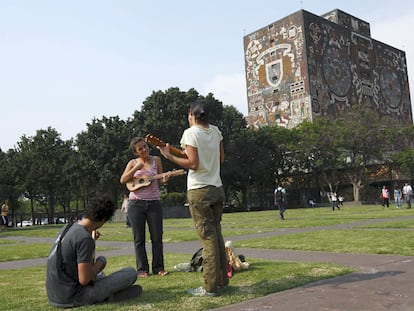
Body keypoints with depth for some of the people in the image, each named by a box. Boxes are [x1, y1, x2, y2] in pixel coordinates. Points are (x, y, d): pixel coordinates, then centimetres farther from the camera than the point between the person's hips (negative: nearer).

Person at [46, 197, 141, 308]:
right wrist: (101, 262, -5)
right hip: (73, 297, -9)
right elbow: (84, 280, -22)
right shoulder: (85, 238, -23)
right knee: (131, 273, -11)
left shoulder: (68, 227, 4)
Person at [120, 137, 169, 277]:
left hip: (154, 202, 1)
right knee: (139, 239, 3)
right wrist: (136, 168, -17)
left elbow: (160, 181, 8)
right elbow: (123, 180, -6)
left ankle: (158, 267, 11)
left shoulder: (156, 160, 6)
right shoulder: (133, 163, 5)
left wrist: (164, 180, -15)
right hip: (136, 203, 0)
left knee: (157, 237, 1)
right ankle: (142, 269, 11)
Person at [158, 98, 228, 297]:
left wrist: (169, 156, -8)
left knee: (207, 237, -5)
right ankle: (222, 281, 18)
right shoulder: (215, 131, 9)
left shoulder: (190, 133, -9)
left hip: (199, 191, -6)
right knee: (216, 234, 12)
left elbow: (193, 164, -15)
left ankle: (211, 287, 0)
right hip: (217, 189, 7)